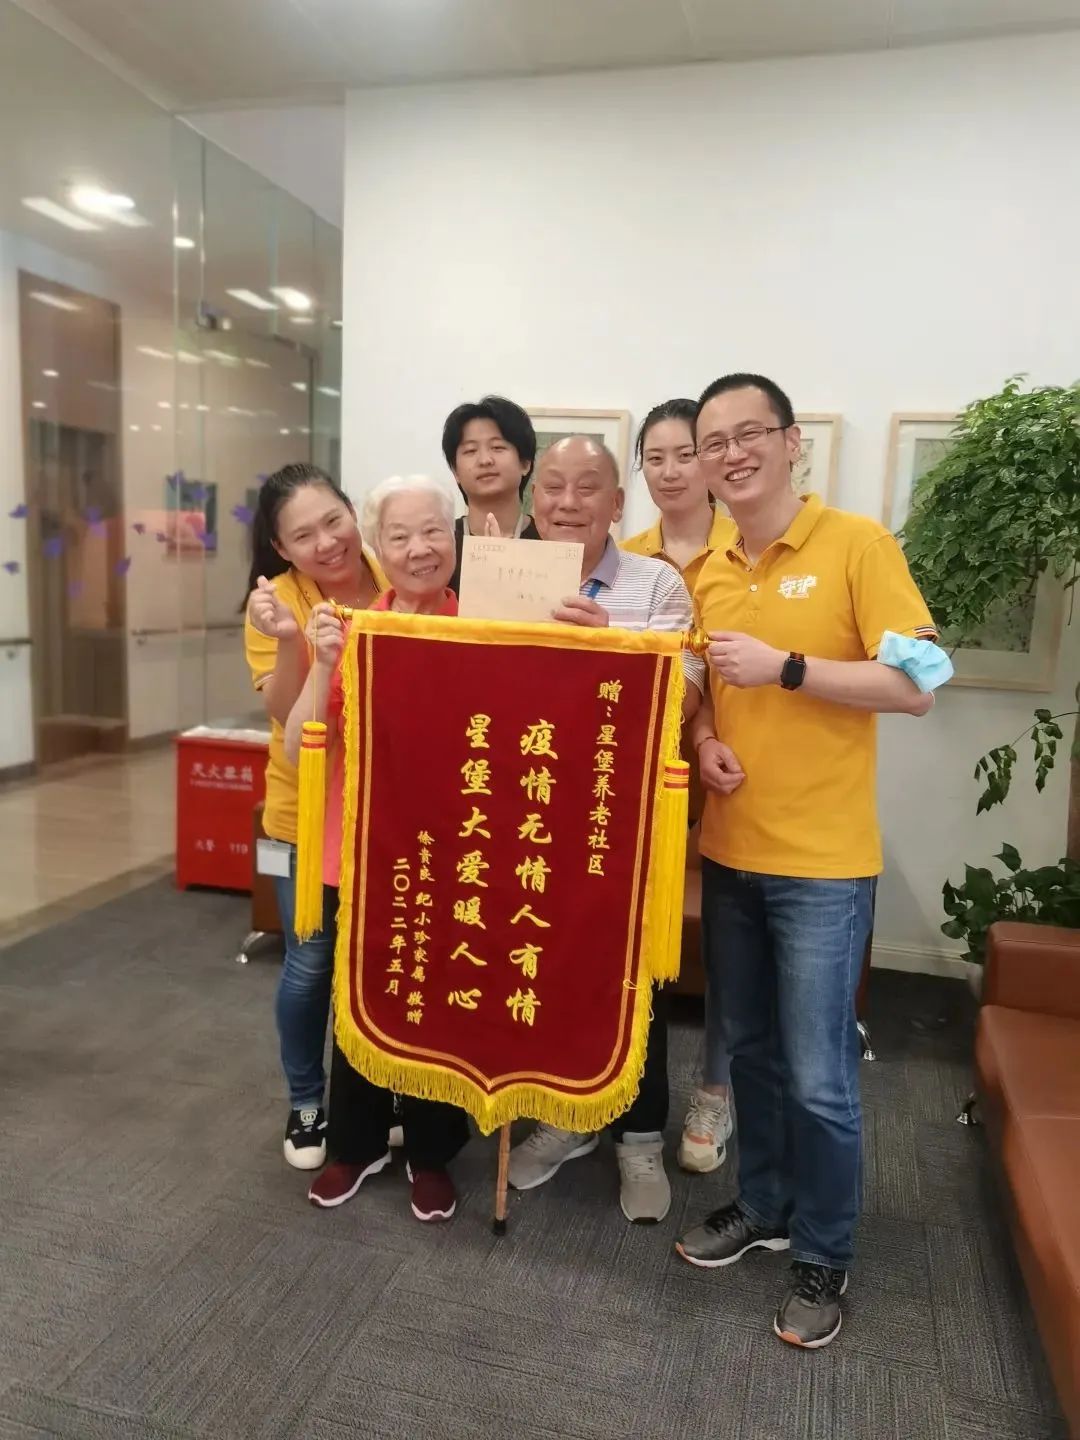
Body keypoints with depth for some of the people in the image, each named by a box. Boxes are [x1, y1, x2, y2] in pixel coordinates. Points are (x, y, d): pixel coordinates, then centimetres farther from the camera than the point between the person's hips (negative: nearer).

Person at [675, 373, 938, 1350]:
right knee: (751, 1050, 19)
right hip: (728, 853, 6)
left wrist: (785, 666, -20)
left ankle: (824, 1257, 27)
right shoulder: (704, 574, 7)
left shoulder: (858, 544, -9)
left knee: (819, 1076, 4)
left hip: (822, 863, -5)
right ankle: (763, 1206, 40)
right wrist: (704, 738, -4)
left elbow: (916, 687, -14)